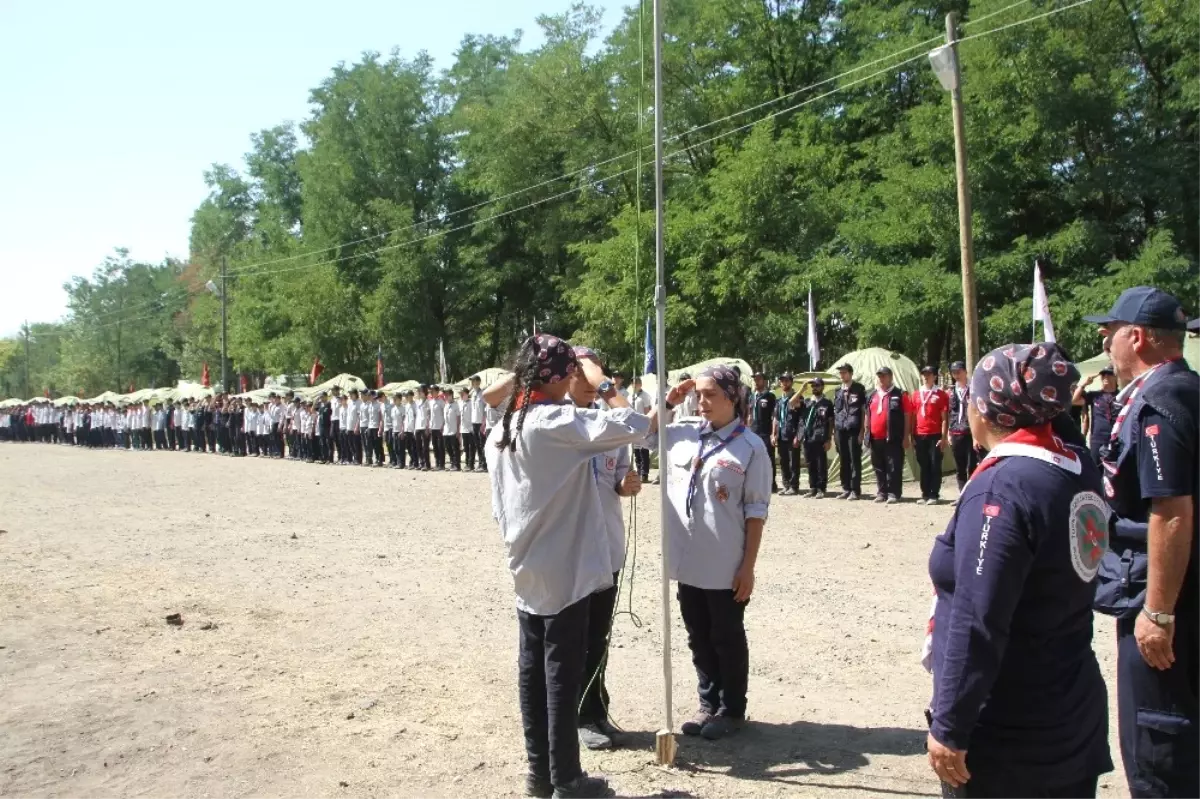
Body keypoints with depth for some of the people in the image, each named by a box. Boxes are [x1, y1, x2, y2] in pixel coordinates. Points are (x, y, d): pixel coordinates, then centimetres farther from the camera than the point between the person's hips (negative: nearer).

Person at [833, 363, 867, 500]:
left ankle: (855, 490, 1)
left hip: (854, 429, -5)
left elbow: (864, 410, -4)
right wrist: (834, 429, 12)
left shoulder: (859, 389, -1)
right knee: (843, 461, 8)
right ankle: (846, 489, 15)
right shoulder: (838, 391, 15)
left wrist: (862, 430, -10)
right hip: (840, 430, 5)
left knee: (855, 460, -3)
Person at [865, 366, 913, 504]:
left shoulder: (900, 395, -1)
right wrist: (867, 433, 14)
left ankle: (894, 494, 0)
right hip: (876, 439, 6)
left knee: (894, 467, -4)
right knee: (878, 467, 11)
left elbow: (907, 416, -4)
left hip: (893, 438, -6)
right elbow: (868, 415, 21)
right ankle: (881, 493, 19)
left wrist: (906, 436, -9)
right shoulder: (872, 395, 15)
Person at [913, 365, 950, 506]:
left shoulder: (941, 395, -2)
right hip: (920, 436, 4)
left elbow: (945, 418, -4)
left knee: (935, 466, -1)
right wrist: (912, 436, 9)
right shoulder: (916, 394, 11)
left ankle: (934, 495, 3)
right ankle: (925, 494, 14)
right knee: (923, 466, 8)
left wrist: (944, 437, -10)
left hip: (935, 436, -4)